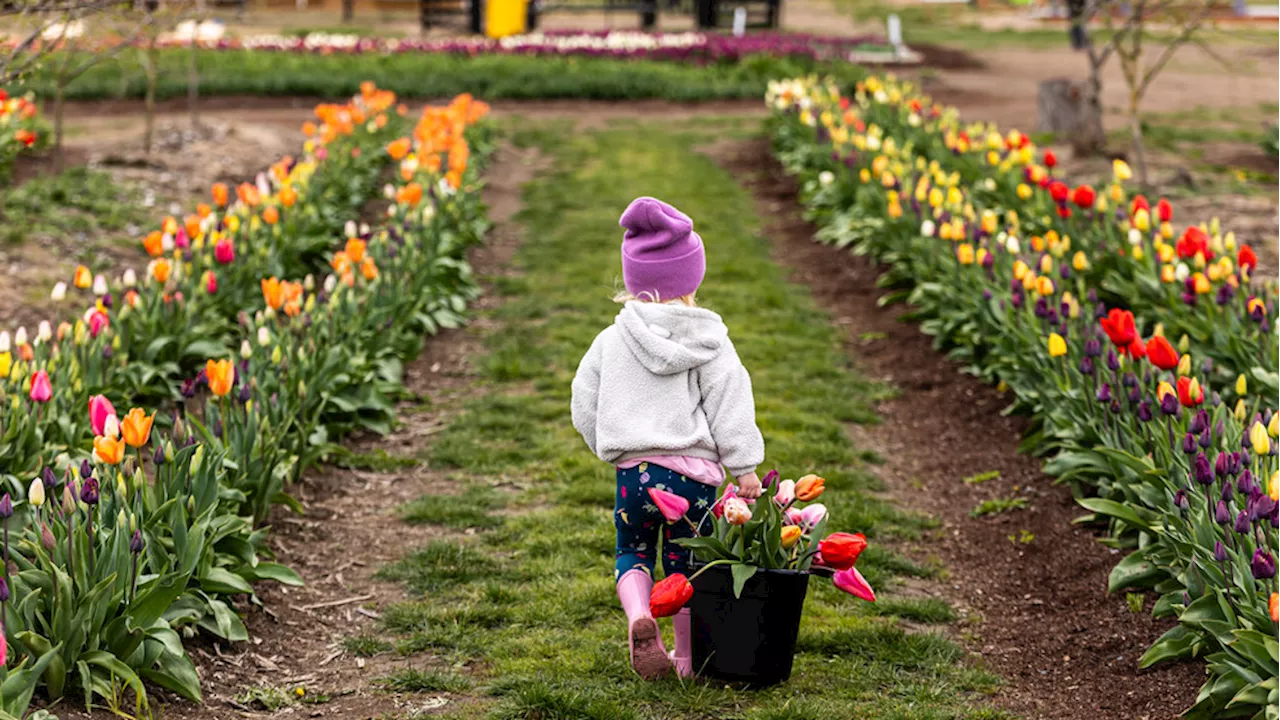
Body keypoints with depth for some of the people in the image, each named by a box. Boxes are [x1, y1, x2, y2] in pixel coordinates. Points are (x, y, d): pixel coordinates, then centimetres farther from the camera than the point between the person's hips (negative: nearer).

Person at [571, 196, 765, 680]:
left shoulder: (610, 342, 3)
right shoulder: (710, 343, -2)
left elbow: (585, 409, 8)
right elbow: (731, 409, -4)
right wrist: (745, 469, 2)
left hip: (633, 471, 1)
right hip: (695, 471, -1)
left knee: (632, 554, 17)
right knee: (686, 565, 13)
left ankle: (638, 616, -13)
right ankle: (688, 658, 19)